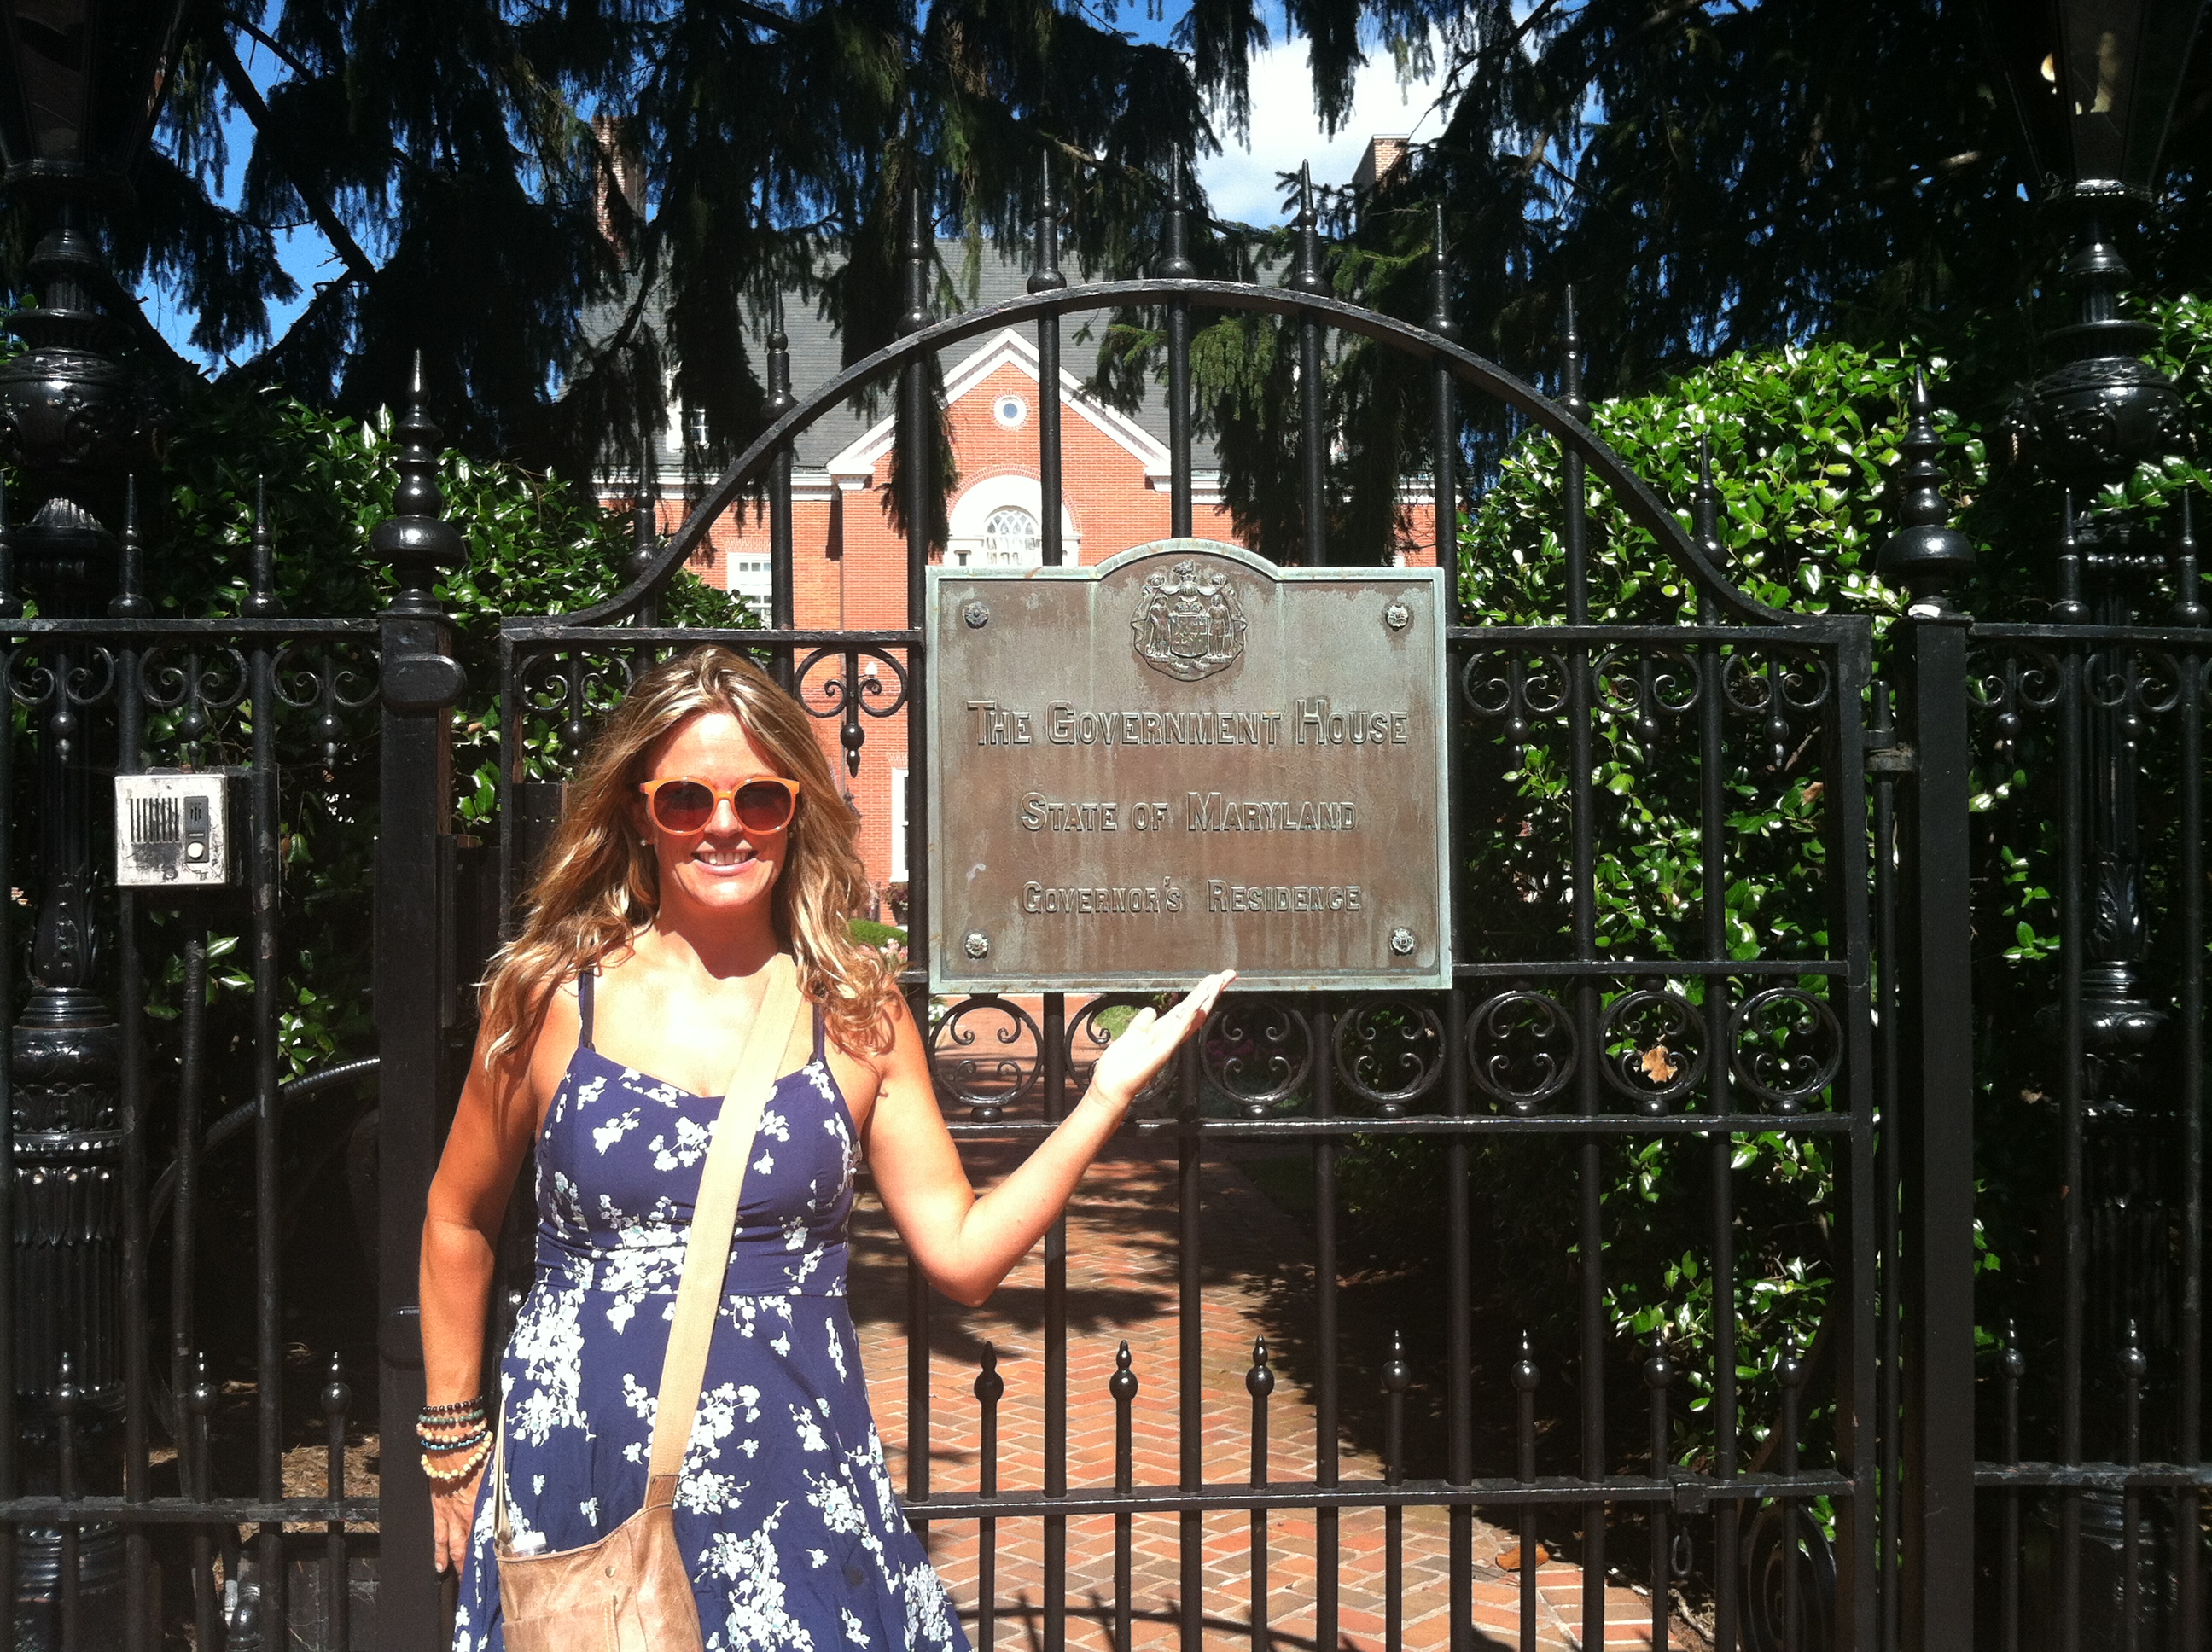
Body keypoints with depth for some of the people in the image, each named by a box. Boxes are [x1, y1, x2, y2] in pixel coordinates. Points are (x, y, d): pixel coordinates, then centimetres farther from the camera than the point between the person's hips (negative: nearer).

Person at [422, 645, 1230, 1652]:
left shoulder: (856, 1012, 1)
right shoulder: (553, 995, -3)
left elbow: (963, 1255, 1)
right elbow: (459, 1221, 11)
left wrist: (1106, 1097, -5)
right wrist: (452, 1442, 13)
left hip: (794, 1494, 1)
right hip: (576, 1507, 0)